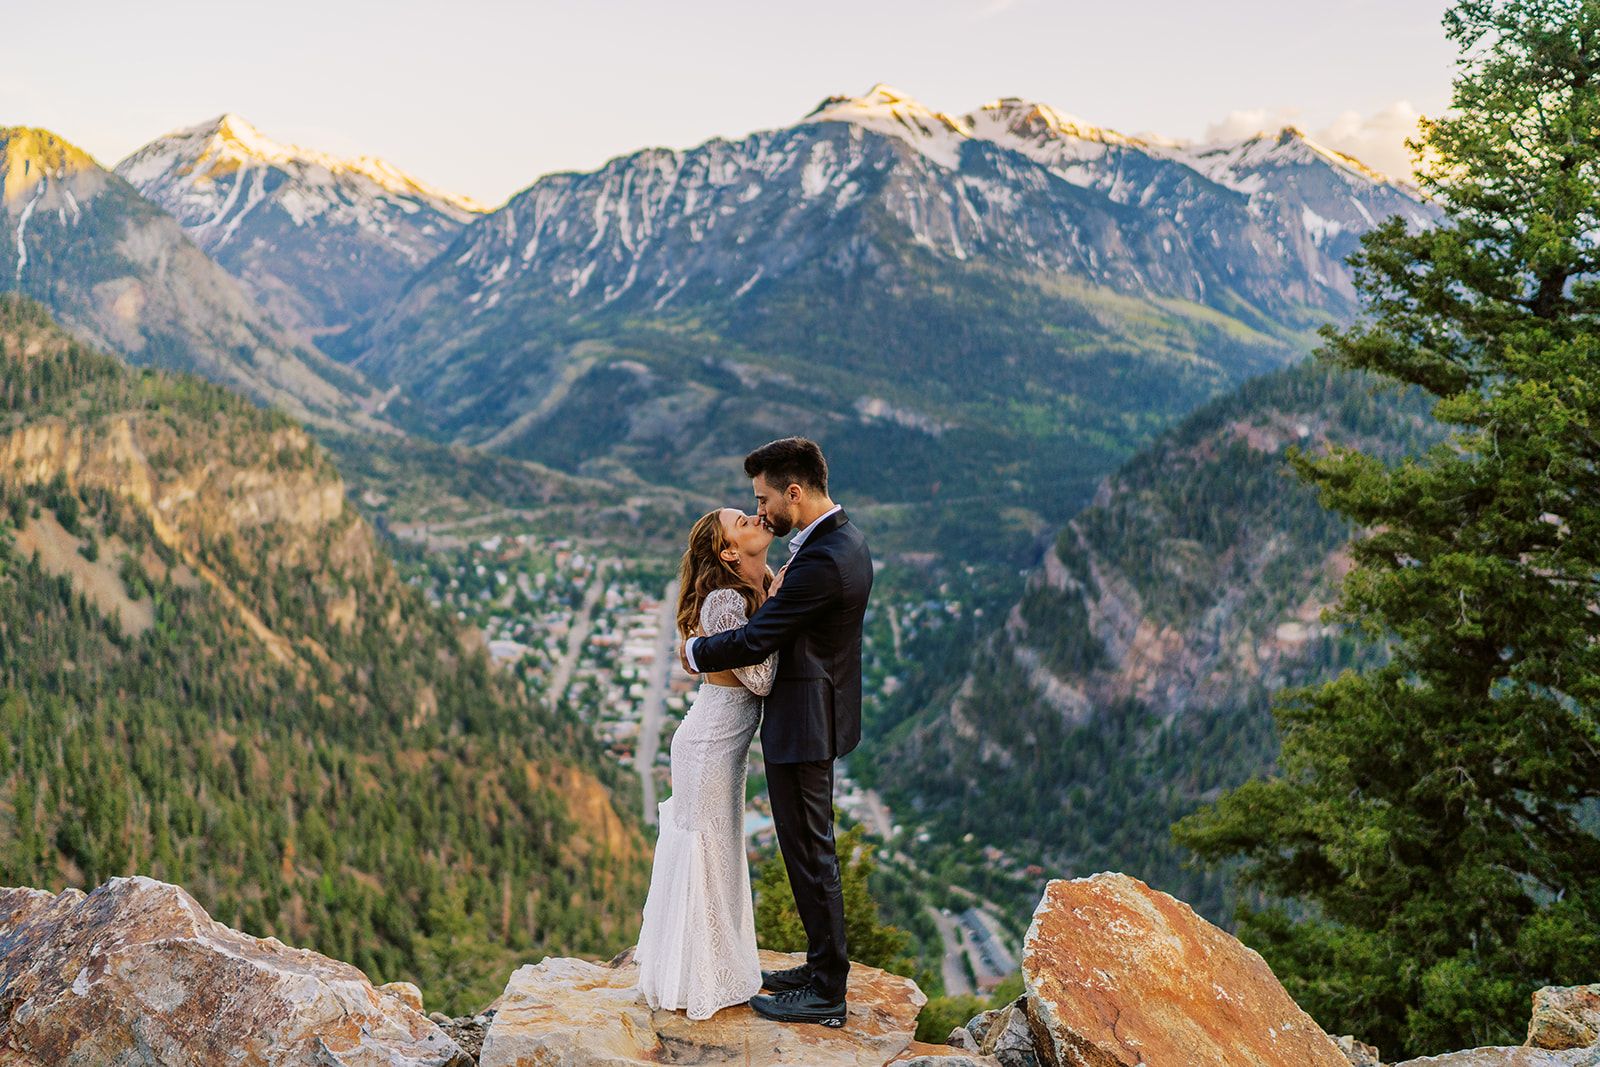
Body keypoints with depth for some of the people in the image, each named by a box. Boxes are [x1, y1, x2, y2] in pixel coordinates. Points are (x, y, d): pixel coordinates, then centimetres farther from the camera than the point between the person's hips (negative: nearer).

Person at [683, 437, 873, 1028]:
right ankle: (822, 967, 32)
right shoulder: (843, 537, 8)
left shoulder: (821, 561, -25)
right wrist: (778, 591, -7)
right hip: (815, 715, 10)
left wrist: (695, 652, -5)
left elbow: (753, 642, -22)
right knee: (810, 848, 19)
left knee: (810, 852, 1)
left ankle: (826, 993, 14)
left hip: (802, 724, -10)